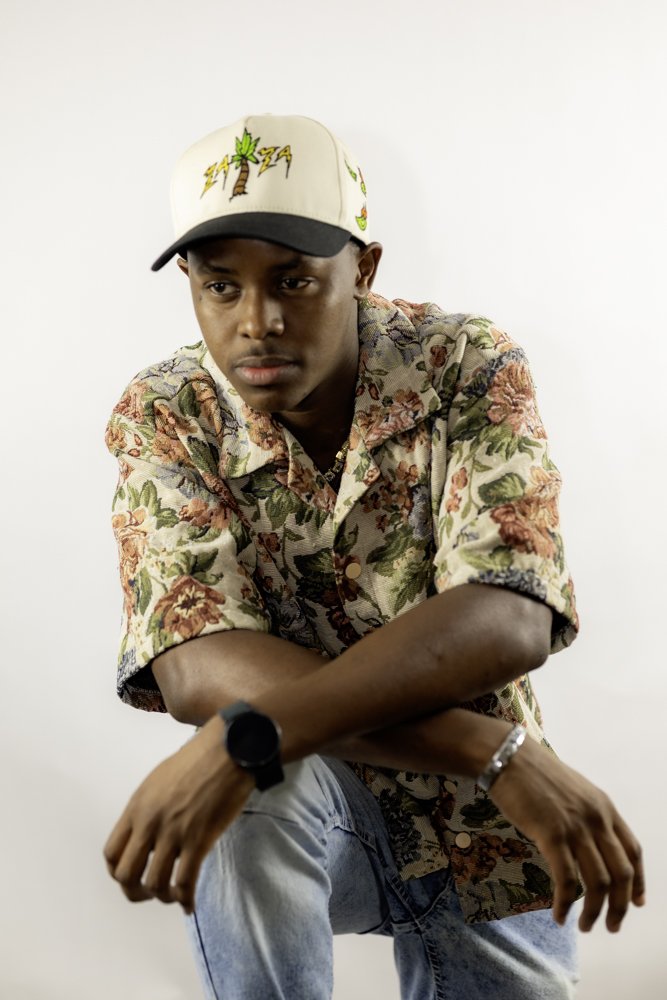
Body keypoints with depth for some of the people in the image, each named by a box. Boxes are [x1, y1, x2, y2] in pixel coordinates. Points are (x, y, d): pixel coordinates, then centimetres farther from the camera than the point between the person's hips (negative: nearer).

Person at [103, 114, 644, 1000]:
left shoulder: (470, 369, -16)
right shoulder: (163, 418, -15)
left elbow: (509, 621, -30)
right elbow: (197, 669, -27)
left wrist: (246, 737, -42)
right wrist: (495, 752, -36)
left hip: (482, 832, 2)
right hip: (307, 801, -1)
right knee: (249, 794, -32)